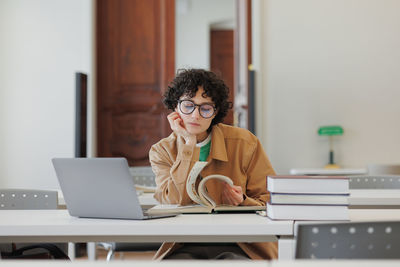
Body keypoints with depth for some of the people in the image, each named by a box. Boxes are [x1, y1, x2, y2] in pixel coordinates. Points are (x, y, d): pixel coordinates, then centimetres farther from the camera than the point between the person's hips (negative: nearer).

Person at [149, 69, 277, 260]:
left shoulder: (244, 142, 2)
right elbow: (176, 203, -12)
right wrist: (189, 144, -9)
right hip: (185, 247, 1)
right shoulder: (162, 151, 6)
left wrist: (243, 202, -15)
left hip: (238, 247, 0)